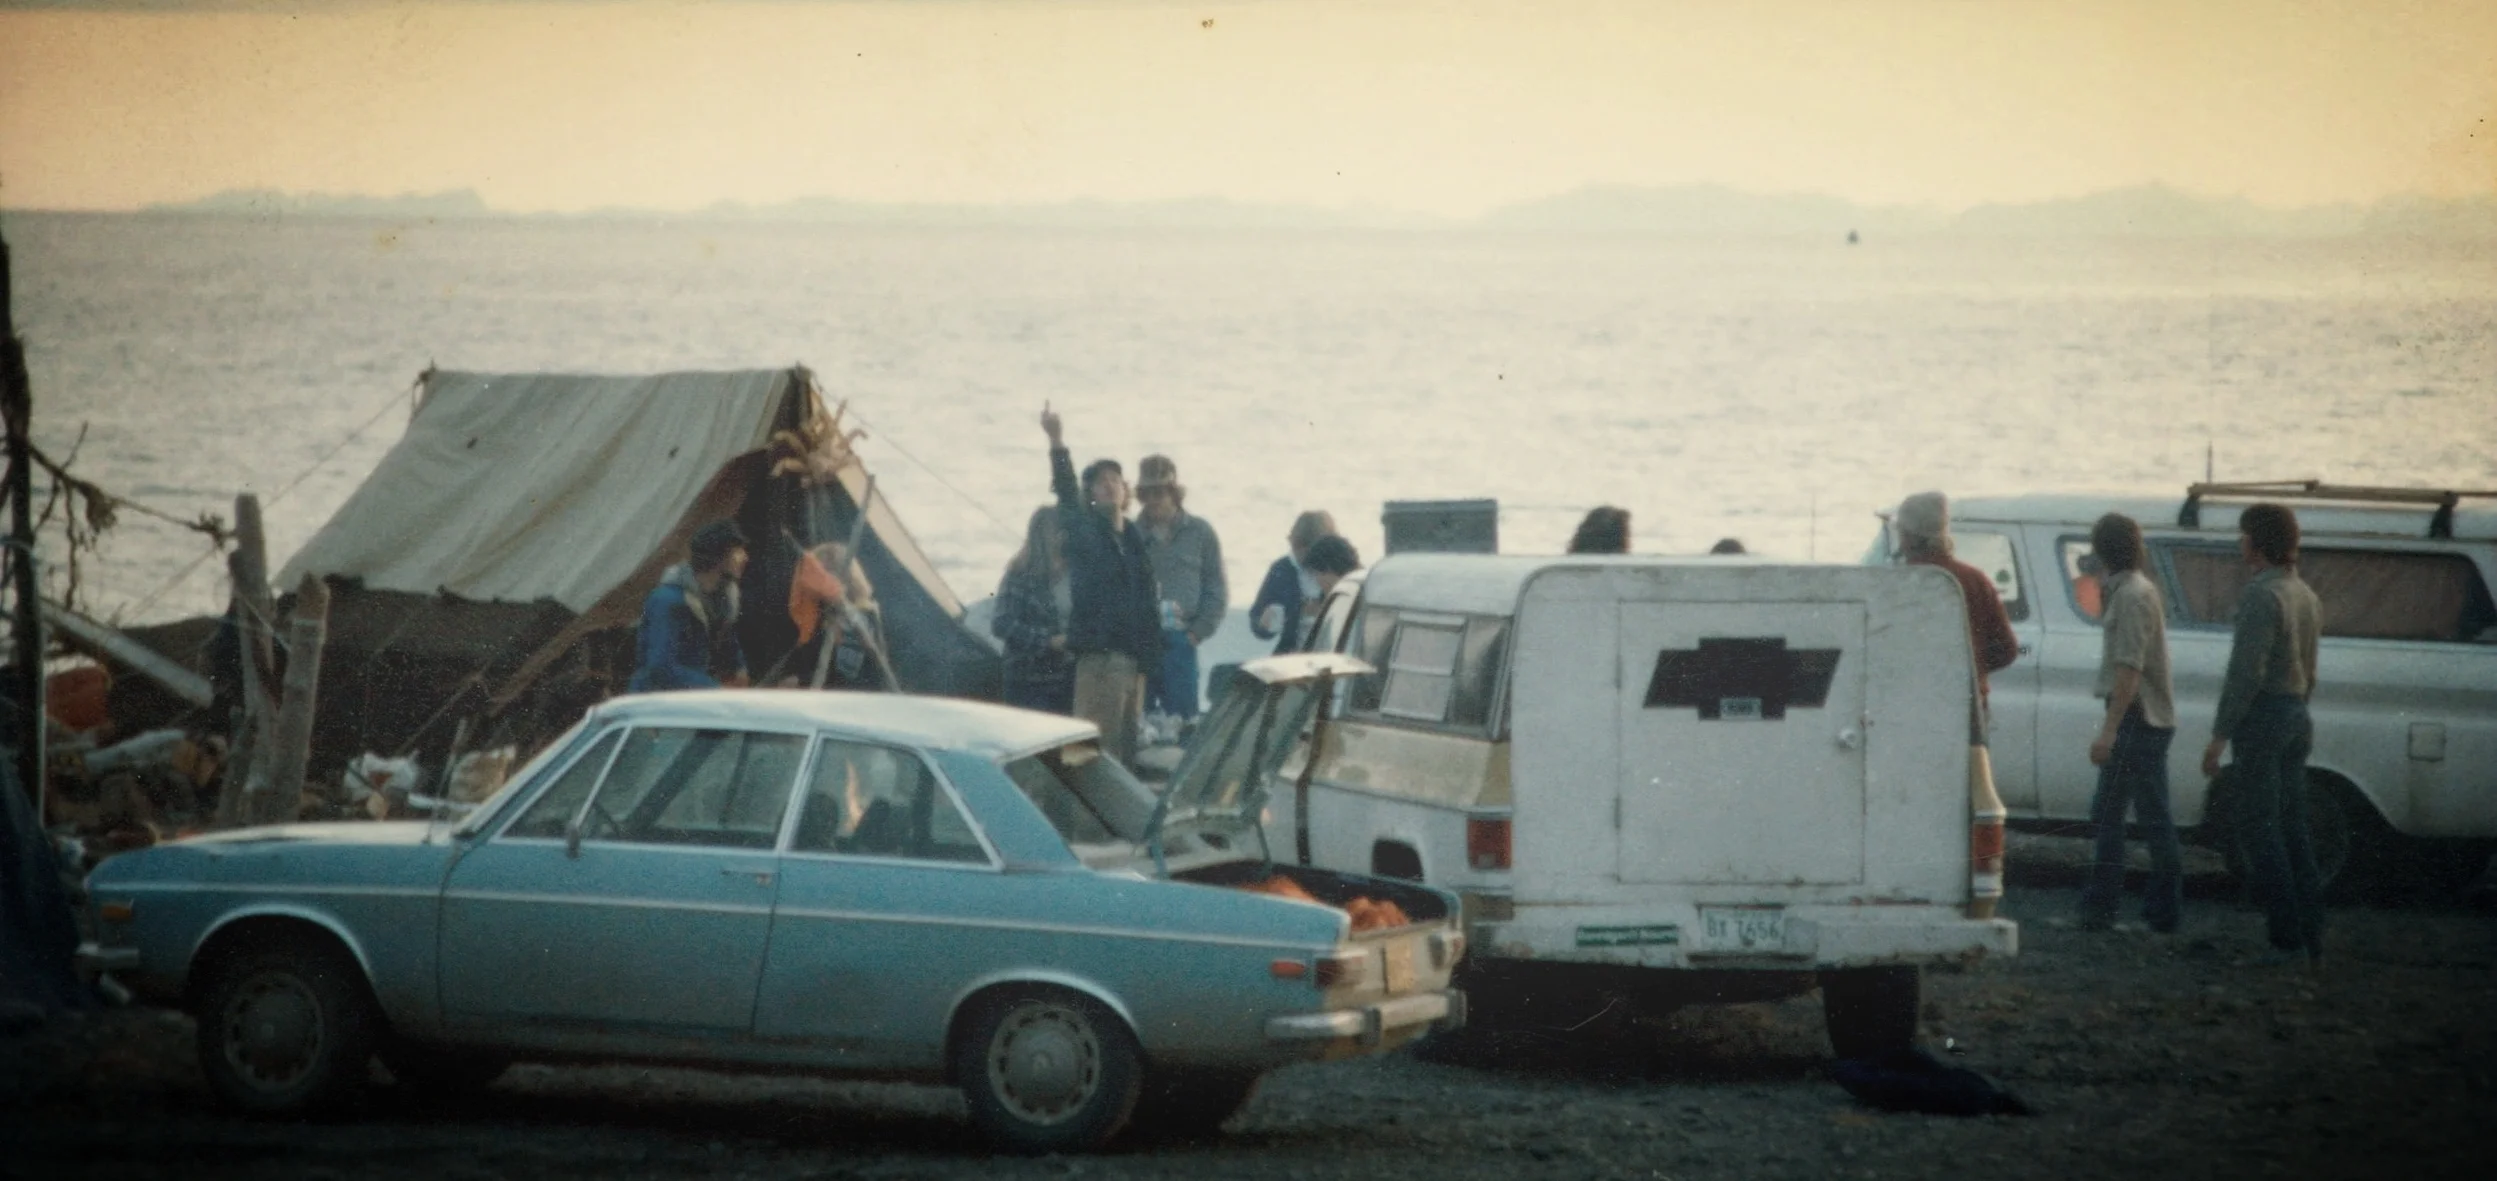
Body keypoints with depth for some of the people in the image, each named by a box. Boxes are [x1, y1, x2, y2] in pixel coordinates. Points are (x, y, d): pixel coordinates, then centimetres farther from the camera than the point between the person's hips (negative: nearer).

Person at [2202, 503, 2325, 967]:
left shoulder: (2262, 596, -15)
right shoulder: (2306, 595, 14)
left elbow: (2247, 670, -20)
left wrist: (2220, 734, -19)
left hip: (2262, 717, -9)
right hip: (2297, 715, 9)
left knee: (2258, 828, -6)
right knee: (2292, 830, 11)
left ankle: (2285, 937, -10)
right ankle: (2312, 942, 10)